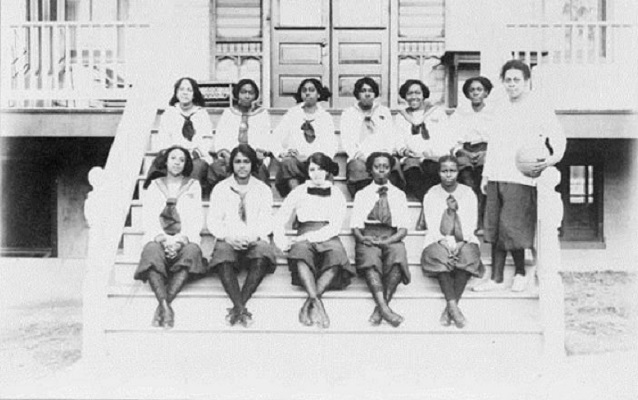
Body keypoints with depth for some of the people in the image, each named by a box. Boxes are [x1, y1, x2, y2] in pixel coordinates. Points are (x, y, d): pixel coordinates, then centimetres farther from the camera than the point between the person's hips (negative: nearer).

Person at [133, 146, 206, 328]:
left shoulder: (193, 186, 19)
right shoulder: (154, 185, 19)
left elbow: (195, 219, 8)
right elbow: (149, 217, 7)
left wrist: (179, 240, -11)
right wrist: (163, 239, -13)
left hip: (185, 239, 0)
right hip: (158, 238, 0)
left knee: (192, 251, -36)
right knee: (152, 252, -36)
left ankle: (162, 305, -37)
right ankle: (166, 307, -43)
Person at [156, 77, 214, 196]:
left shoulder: (202, 113, 19)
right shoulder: (169, 113, 19)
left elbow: (207, 139, 9)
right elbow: (162, 142, 11)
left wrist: (195, 152, -10)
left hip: (198, 158, 0)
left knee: (196, 167, -36)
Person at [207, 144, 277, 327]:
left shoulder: (263, 189, 16)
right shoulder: (220, 188, 15)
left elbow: (267, 222, 6)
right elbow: (213, 221, 6)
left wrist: (254, 236, -15)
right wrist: (228, 237, -13)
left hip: (256, 241, 0)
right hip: (228, 240, 0)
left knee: (263, 251, -35)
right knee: (222, 251, -36)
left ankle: (237, 307, -40)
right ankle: (241, 309, -46)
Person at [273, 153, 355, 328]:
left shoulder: (336, 194, 15)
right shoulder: (299, 192, 18)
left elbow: (335, 227, 2)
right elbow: (279, 219, 14)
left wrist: (308, 236, -11)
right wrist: (282, 241, -5)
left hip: (328, 239, 0)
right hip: (304, 238, 0)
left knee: (336, 255, -36)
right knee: (301, 254, -37)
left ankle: (308, 305, -43)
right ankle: (317, 302, -52)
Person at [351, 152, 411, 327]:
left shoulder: (399, 194, 20)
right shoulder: (361, 194, 20)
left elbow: (403, 228, 9)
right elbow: (355, 225, 11)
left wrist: (390, 240, -12)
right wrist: (362, 237, -13)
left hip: (391, 239, 0)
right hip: (368, 238, 0)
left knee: (398, 253, -36)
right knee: (369, 257, -36)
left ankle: (380, 309, -36)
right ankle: (384, 308, -46)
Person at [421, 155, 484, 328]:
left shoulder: (468, 193, 11)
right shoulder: (431, 195, 9)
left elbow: (470, 224, 3)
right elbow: (432, 224, 0)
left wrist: (459, 243, -14)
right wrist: (445, 242, -17)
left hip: (463, 241, 1)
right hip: (438, 241, -1)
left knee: (468, 255, -34)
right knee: (439, 256, -35)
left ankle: (449, 308, -27)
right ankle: (453, 307, -34)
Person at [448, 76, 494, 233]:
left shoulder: (494, 114, 19)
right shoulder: (459, 113, 21)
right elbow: (452, 140, 9)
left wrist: (487, 152, -11)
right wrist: (463, 152, -9)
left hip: (487, 151, -1)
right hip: (465, 152, 1)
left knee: (486, 168, -32)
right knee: (465, 167, -31)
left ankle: (482, 223, -35)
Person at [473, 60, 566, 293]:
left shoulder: (538, 107, -1)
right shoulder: (501, 110, 19)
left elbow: (558, 136, -5)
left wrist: (553, 159, -24)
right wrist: (486, 174, 18)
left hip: (520, 178, -6)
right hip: (496, 177, 6)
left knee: (511, 227, -8)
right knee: (494, 228, 5)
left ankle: (520, 273, 14)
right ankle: (496, 279, 12)